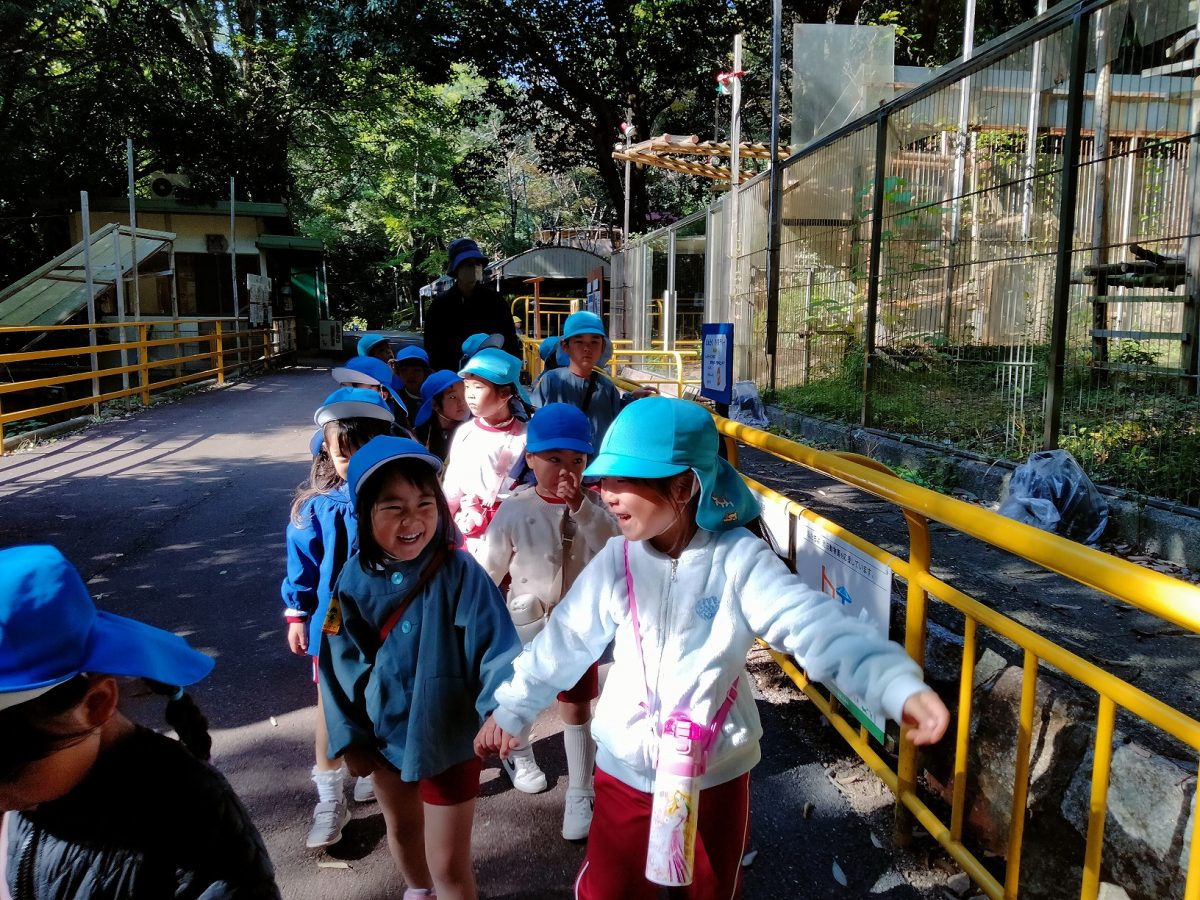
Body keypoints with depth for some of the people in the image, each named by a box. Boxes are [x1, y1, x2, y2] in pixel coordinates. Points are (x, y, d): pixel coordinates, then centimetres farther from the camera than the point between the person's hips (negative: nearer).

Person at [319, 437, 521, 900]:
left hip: (448, 738, -5)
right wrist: (349, 736, 0)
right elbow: (339, 664, -2)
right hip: (385, 734, 5)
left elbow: (497, 647, -28)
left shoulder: (459, 574, -25)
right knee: (401, 827, 30)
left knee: (449, 862, 5)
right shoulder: (355, 580, -12)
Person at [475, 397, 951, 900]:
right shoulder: (616, 562, -10)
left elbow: (816, 628, -29)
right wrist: (512, 710, 11)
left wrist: (900, 688, -43)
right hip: (626, 766, 2)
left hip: (717, 771, -1)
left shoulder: (738, 559, -19)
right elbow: (561, 643, 1)